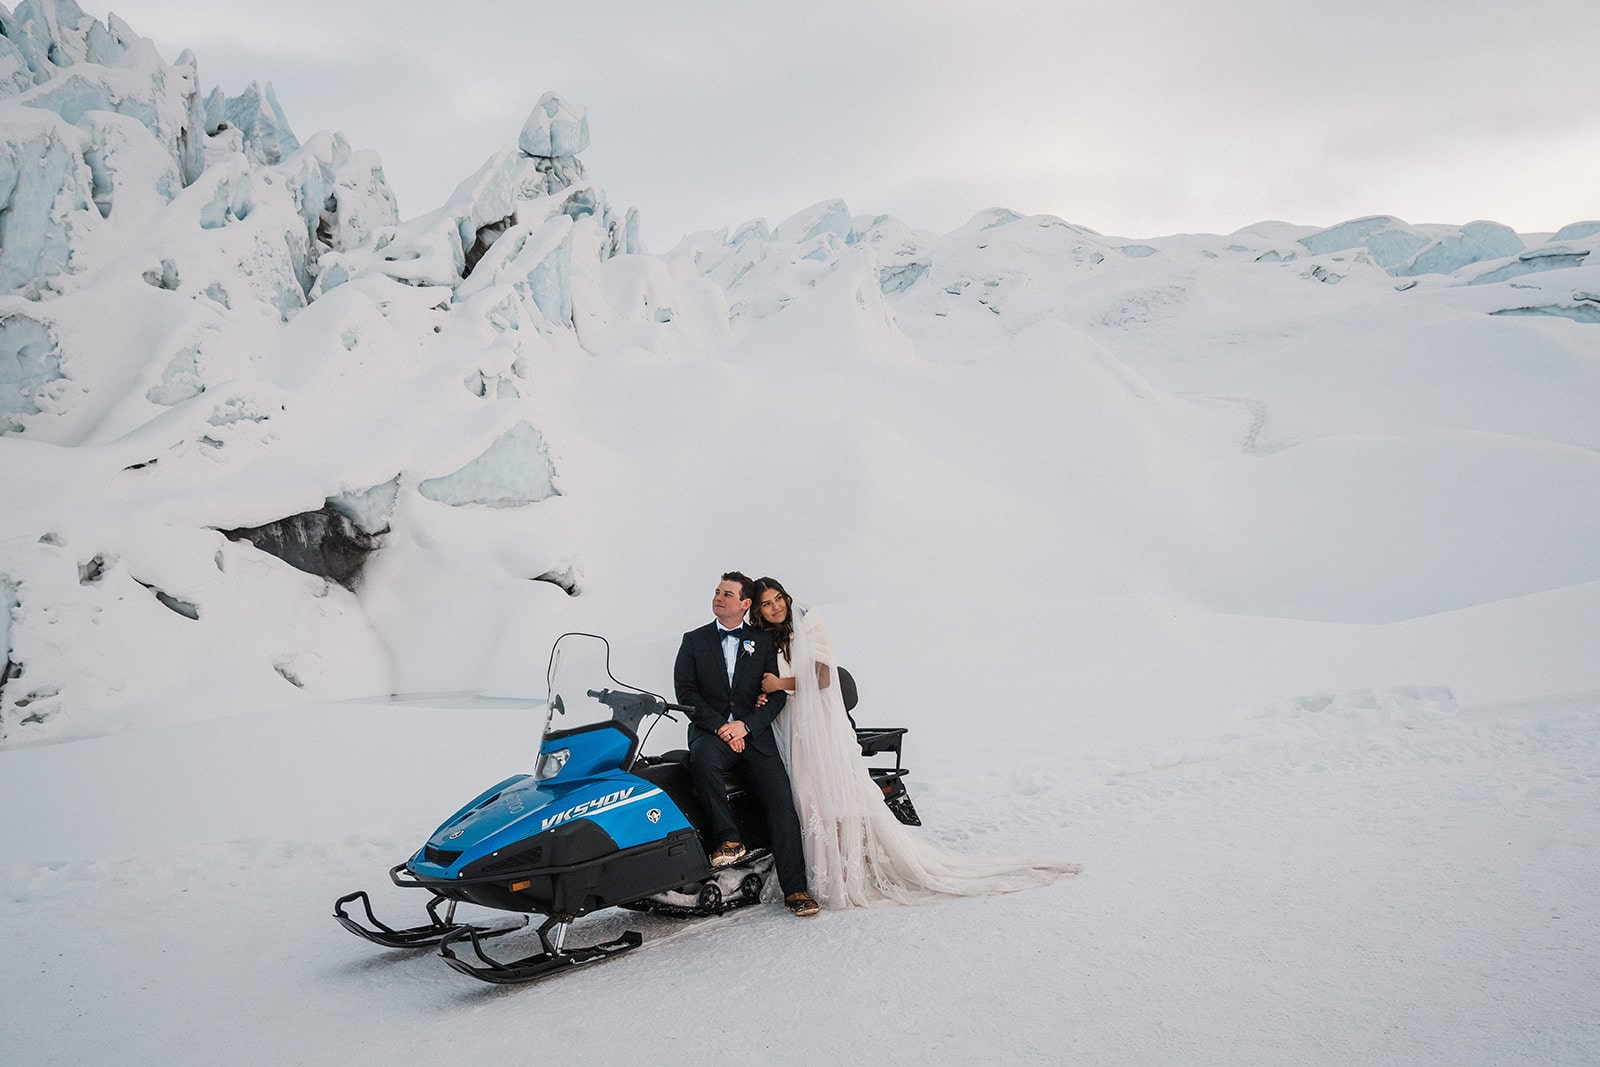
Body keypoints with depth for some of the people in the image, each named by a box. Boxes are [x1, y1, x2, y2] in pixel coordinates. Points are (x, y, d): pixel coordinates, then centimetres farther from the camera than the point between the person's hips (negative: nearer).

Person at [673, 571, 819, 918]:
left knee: (781, 800, -16)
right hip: (709, 732, -1)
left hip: (753, 734, 1)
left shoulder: (763, 643, 13)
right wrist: (720, 726, -12)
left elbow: (777, 694, 5)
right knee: (703, 760, -37)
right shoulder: (694, 641, 12)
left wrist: (745, 725, -12)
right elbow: (685, 691, 1)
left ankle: (795, 889, -12)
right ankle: (729, 839, -25)